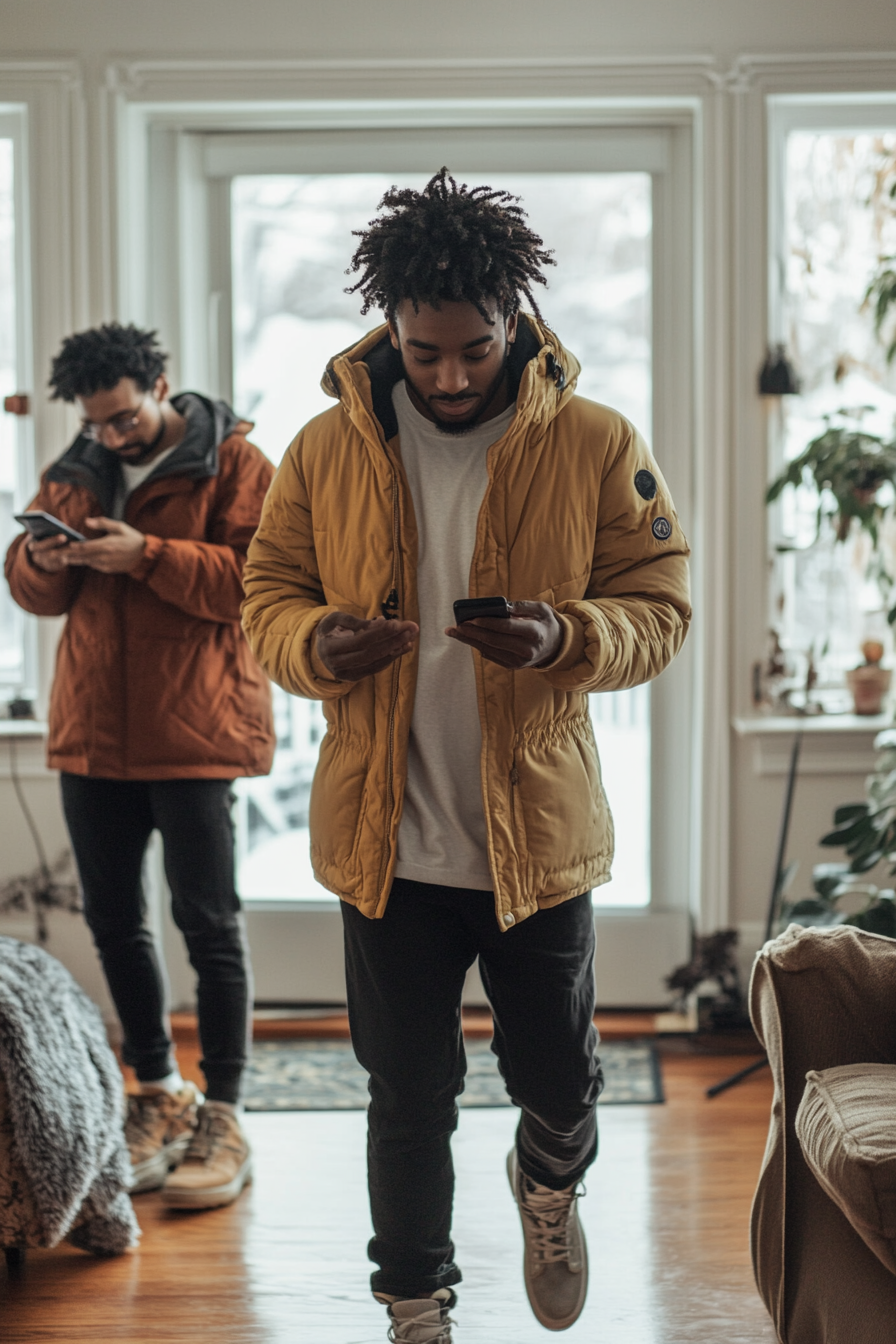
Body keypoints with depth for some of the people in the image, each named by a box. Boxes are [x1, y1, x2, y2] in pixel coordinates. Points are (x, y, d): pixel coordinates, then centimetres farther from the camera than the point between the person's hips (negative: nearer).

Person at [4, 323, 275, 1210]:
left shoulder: (232, 464, -3)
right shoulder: (73, 473, 13)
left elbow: (255, 578, -14)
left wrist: (148, 555, -22)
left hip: (194, 731, -6)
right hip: (92, 731, 6)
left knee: (208, 922, -2)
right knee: (112, 921, 11)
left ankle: (222, 1118, 6)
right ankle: (161, 1096, 26)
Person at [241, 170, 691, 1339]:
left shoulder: (597, 447, -7)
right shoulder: (327, 450, -2)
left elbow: (660, 609, -5)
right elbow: (266, 596, 4)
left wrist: (570, 637, -27)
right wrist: (315, 643, -20)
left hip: (539, 835, 0)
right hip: (385, 840, 1)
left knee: (558, 1083, 16)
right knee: (409, 1103, 12)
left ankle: (549, 1184, 52)